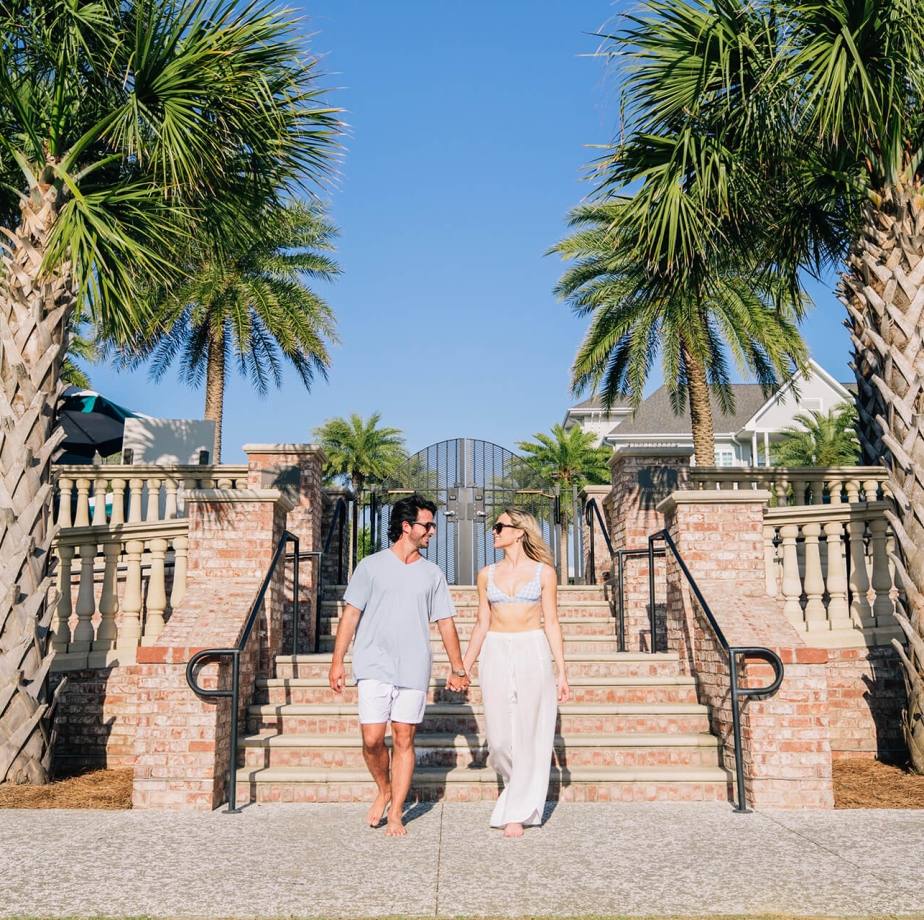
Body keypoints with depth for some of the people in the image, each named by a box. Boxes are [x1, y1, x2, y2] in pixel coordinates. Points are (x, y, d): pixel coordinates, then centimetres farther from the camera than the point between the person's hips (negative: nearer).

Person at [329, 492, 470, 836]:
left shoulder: (432, 573, 11)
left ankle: (395, 814, 14)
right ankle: (384, 790, 23)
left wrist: (458, 668, 10)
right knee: (372, 739, -6)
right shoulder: (371, 566, 4)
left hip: (414, 670, 2)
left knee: (404, 740, 3)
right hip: (374, 667, -2)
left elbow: (446, 623, 12)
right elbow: (351, 614, 3)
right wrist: (337, 661, -3)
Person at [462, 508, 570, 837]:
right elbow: (481, 624, 12)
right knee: (498, 735, 3)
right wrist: (464, 668, 9)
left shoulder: (543, 572, 1)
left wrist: (562, 673, -2)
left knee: (528, 735, 0)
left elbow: (551, 623, 0)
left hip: (532, 655, -3)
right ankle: (519, 789, 33)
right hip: (495, 656, 3)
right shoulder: (487, 574, 8)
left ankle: (518, 812, 12)